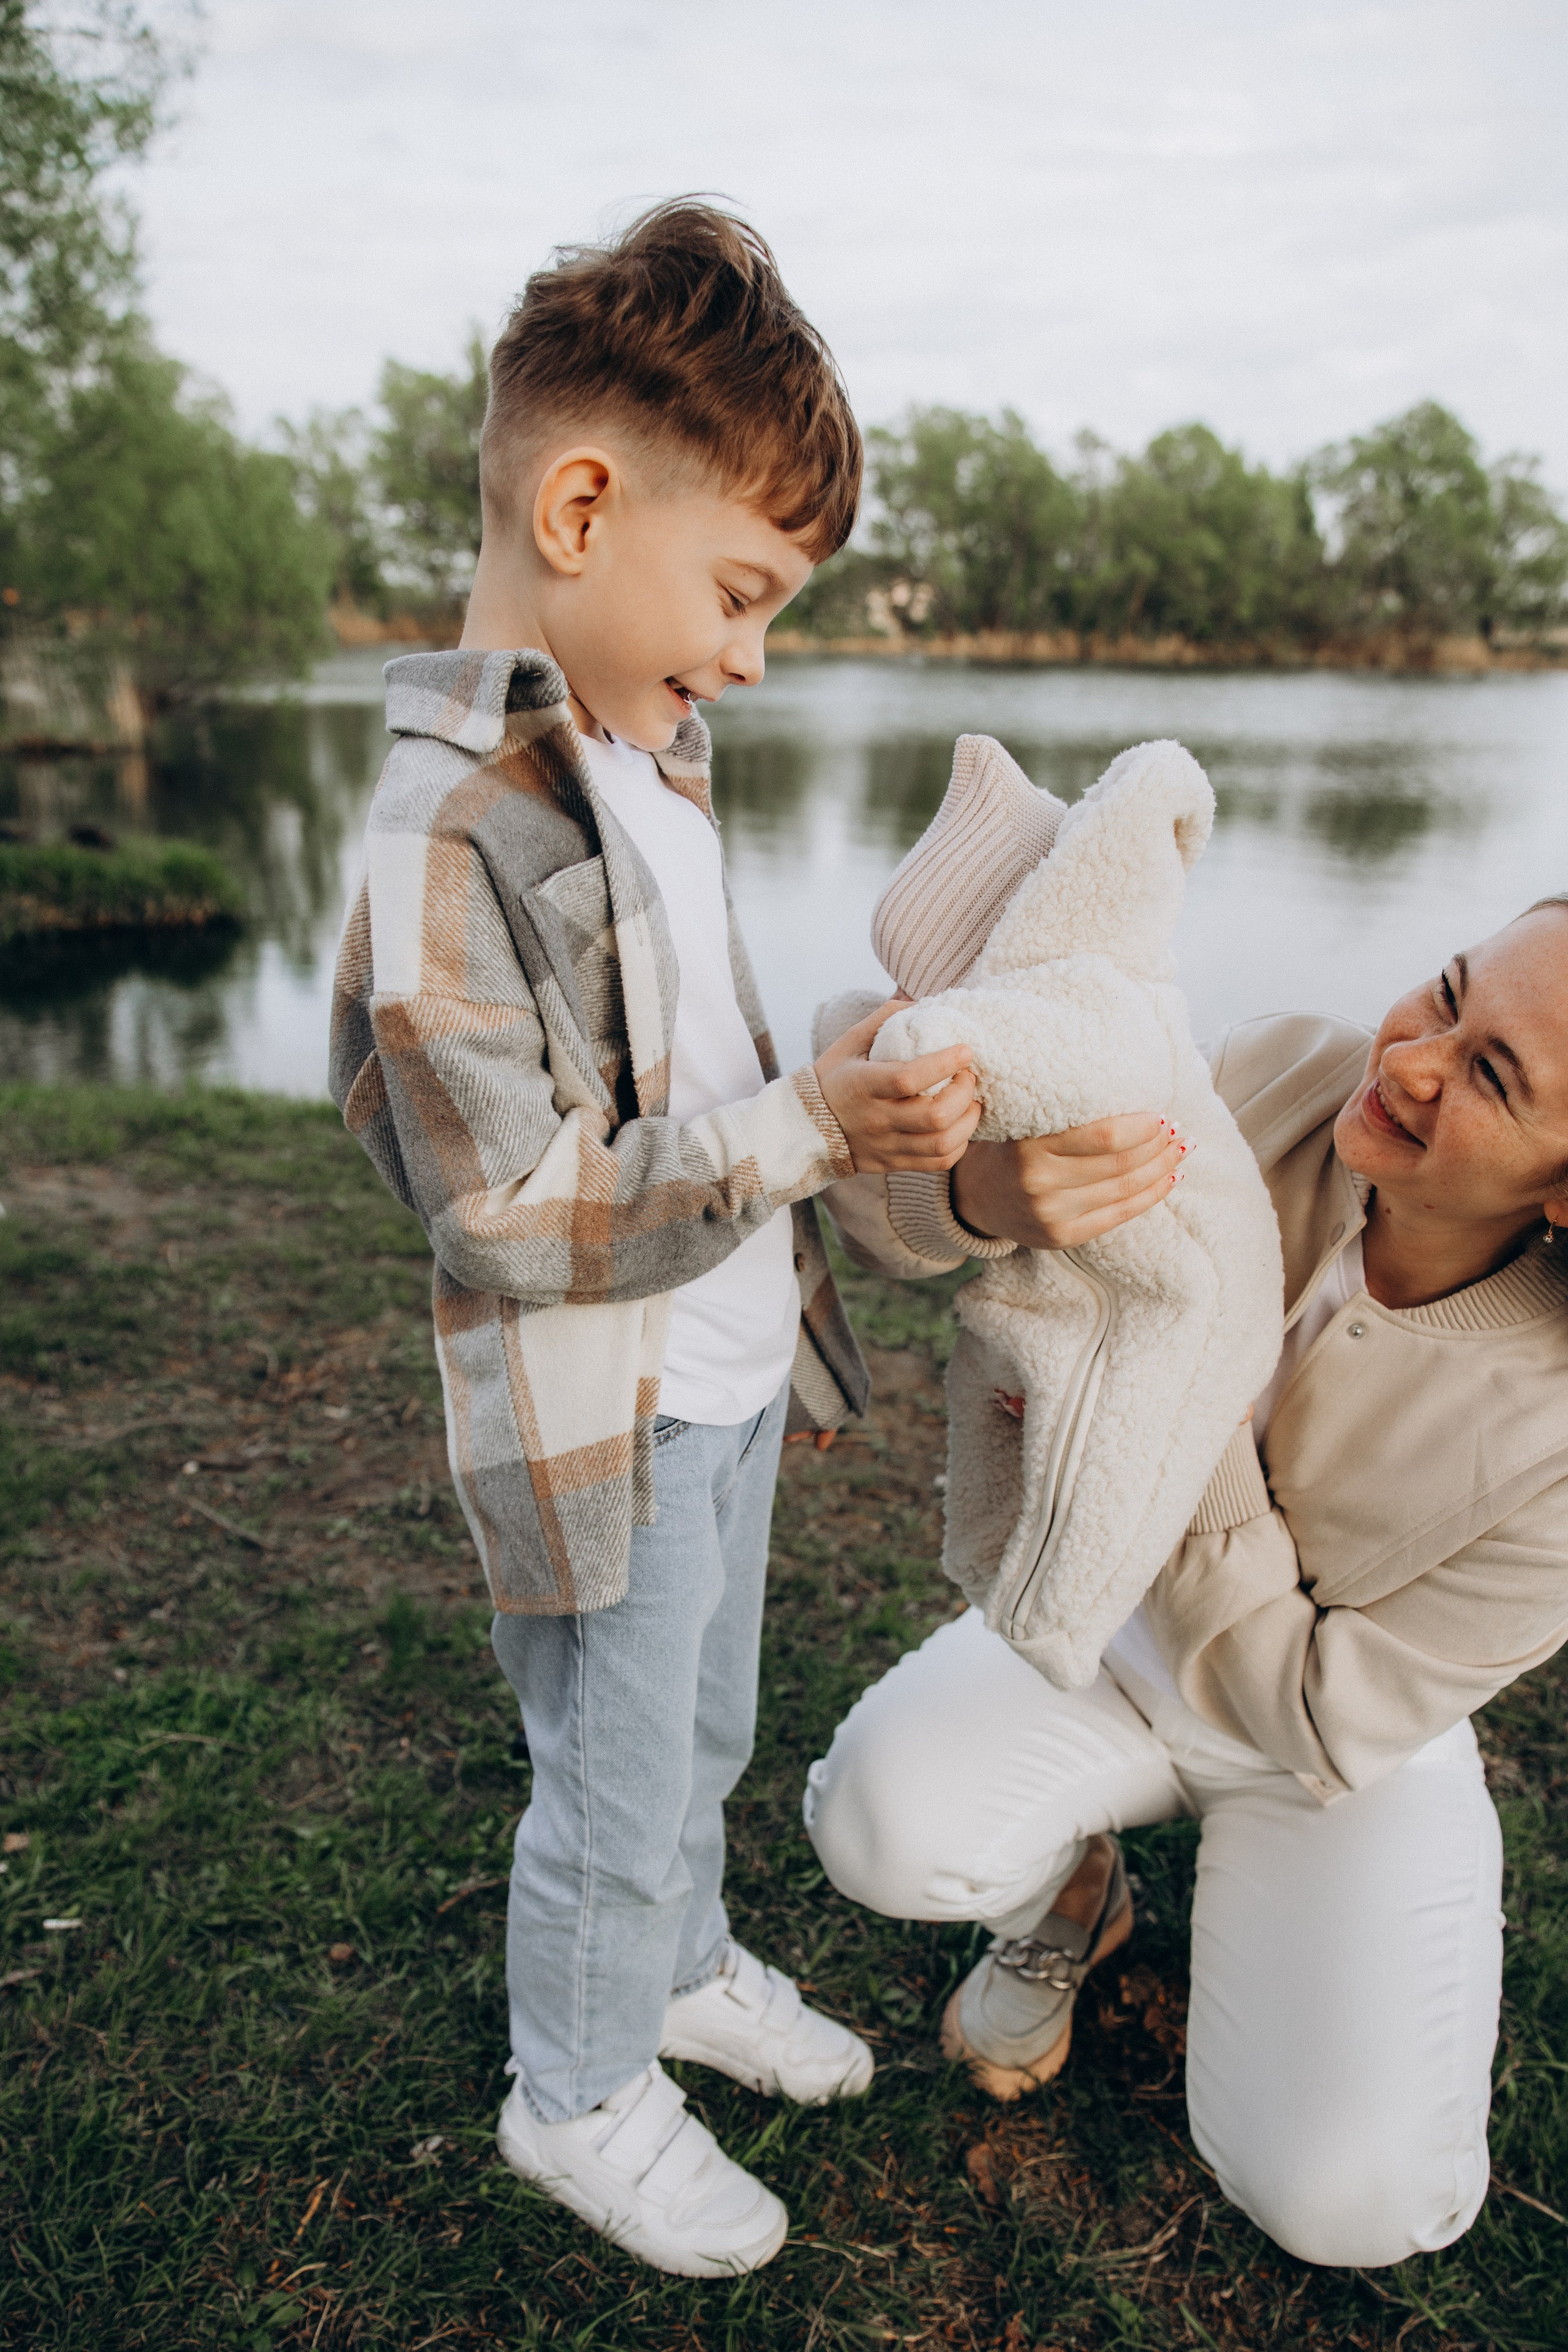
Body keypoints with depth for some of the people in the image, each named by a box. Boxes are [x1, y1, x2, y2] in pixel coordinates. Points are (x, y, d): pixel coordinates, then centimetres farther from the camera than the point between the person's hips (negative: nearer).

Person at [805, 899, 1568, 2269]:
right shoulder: (1284, 1088, -27)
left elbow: (1327, 1716, -21)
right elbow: (879, 1198, -27)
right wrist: (993, 1189, -51)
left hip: (1347, 1734, -1)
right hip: (1125, 1618, 2)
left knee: (1345, 2201, -16)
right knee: (884, 1821, -26)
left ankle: (1266, 1897, 17)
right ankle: (1075, 1896, 11)